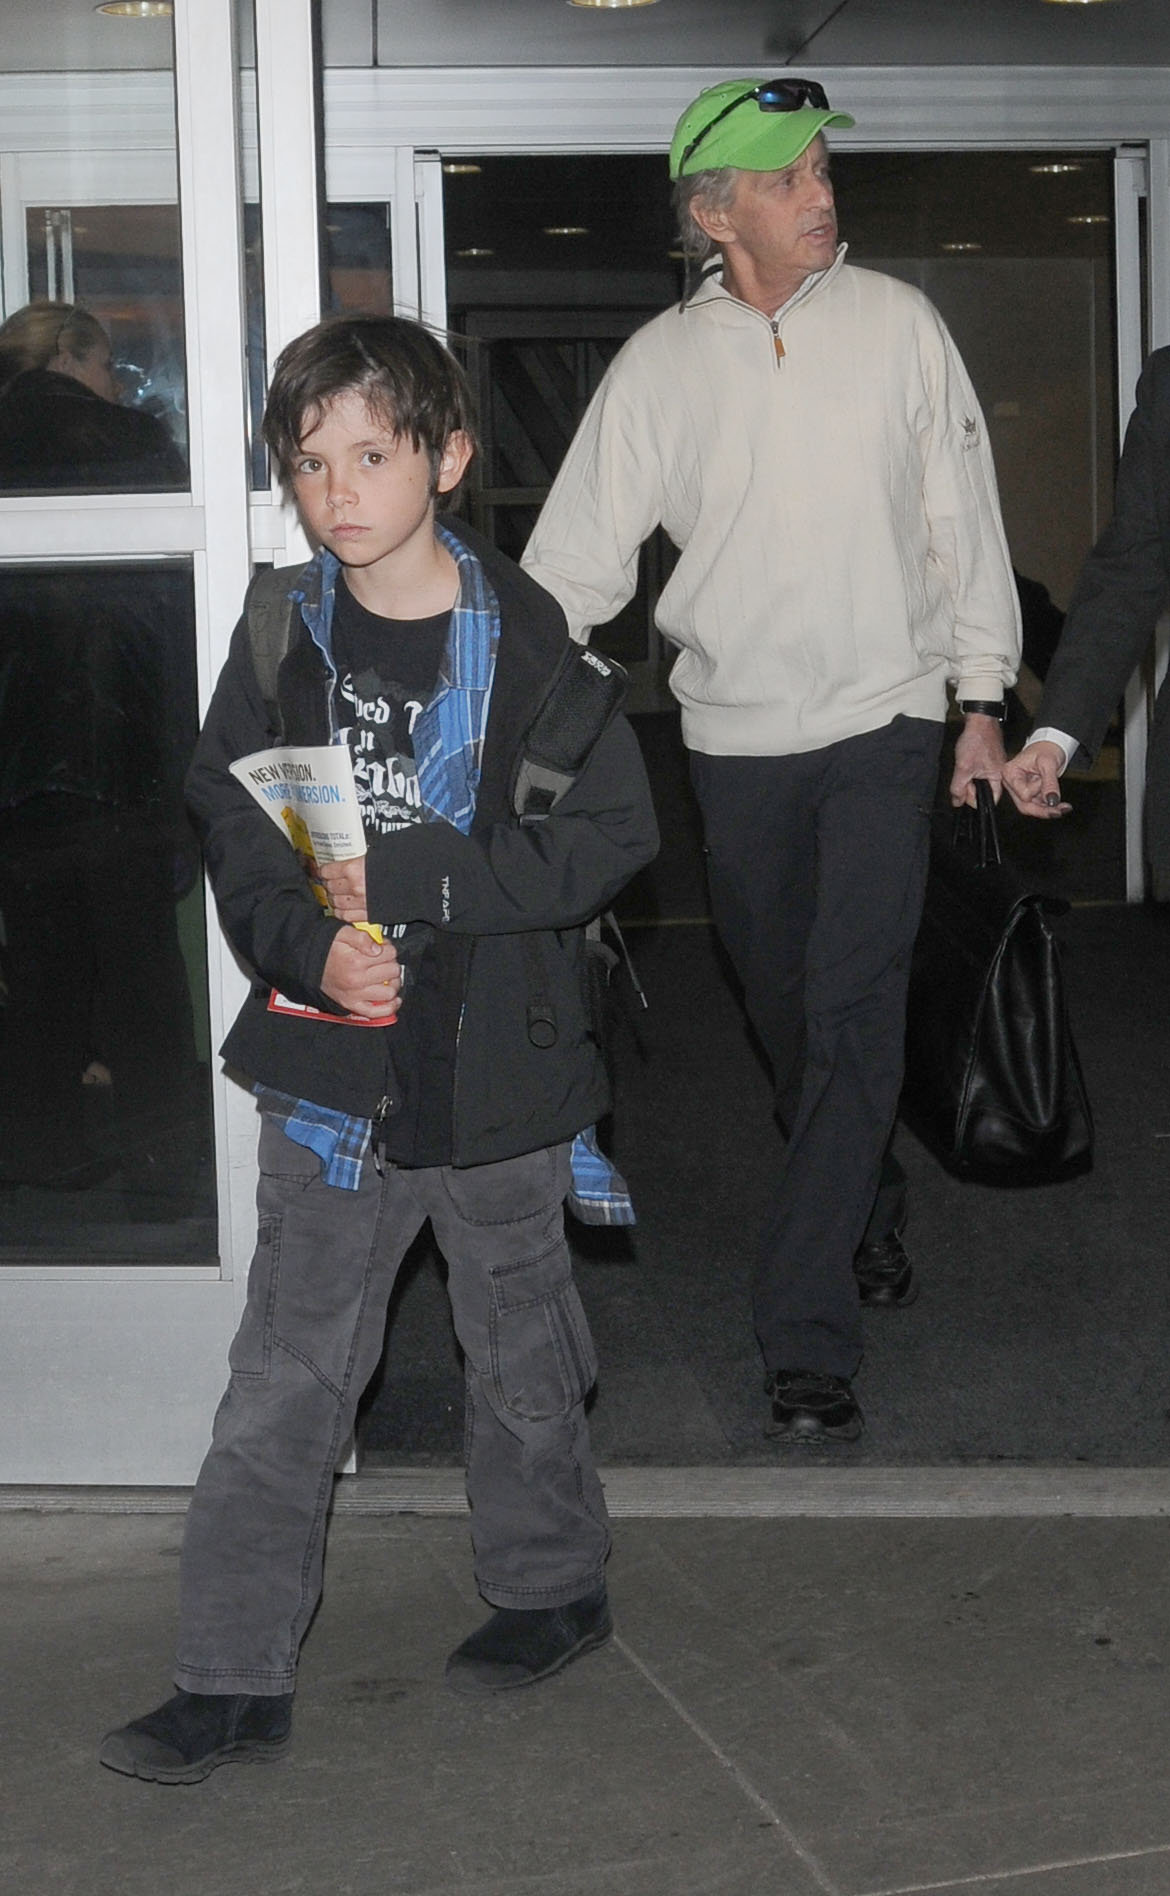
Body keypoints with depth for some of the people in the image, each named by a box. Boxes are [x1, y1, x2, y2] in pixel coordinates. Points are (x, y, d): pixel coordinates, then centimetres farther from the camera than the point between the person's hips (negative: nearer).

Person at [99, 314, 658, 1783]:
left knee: (521, 1349, 16)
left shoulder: (523, 636, -9)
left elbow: (610, 834, -13)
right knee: (286, 1381, 5)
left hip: (495, 1063, -2)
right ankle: (235, 1679, 12)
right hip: (331, 1067, 2)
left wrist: (405, 875, -21)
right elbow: (231, 826, 3)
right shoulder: (281, 640, 1)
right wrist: (307, 947, -16)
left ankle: (550, 1583, 38)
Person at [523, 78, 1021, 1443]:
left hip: (884, 724, -2)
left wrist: (982, 698, 3)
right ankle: (869, 1216, 40)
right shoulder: (660, 364, -1)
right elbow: (577, 556, 2)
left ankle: (806, 1333, -10)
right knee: (783, 1012, 13)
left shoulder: (895, 323, -1)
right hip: (735, 738, 2)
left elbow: (963, 516, 4)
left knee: (851, 1011, -12)